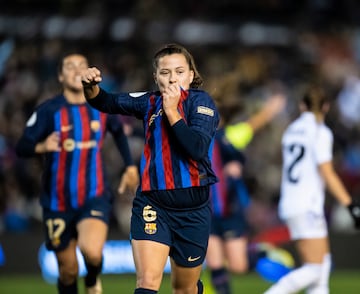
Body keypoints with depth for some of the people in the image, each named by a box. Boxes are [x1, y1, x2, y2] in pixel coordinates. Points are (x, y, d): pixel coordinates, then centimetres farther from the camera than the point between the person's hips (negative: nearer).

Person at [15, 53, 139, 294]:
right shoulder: (49, 110, -8)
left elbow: (119, 132, 23)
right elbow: (22, 147, -13)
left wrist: (130, 166, 20)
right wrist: (41, 147, -34)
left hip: (95, 197, 0)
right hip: (58, 202, 0)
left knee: (92, 251, -26)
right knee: (68, 271, 5)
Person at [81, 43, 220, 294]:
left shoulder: (201, 101, -7)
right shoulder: (150, 102, 6)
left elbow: (198, 148, -20)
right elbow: (107, 103, 4)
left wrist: (172, 111, -20)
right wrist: (91, 87, -17)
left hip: (193, 209, -1)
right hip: (152, 203, 1)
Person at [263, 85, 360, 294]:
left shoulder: (292, 130, 12)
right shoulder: (321, 133, -9)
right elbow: (327, 174, -14)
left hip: (289, 205, 8)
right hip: (308, 207, -8)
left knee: (324, 263, 11)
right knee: (314, 270, -8)